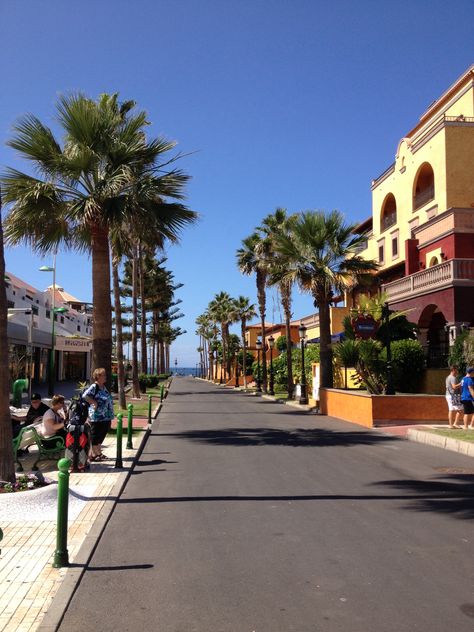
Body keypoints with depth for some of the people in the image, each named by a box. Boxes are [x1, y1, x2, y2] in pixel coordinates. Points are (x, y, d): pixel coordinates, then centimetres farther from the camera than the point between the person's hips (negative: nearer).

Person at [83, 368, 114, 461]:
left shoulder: (103, 387, 15)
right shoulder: (94, 387, -13)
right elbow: (85, 396, -26)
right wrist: (94, 402, -23)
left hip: (105, 417, 9)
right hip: (97, 417, -9)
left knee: (101, 435, 16)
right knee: (95, 436, 0)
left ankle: (98, 452, 27)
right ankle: (93, 454, 9)